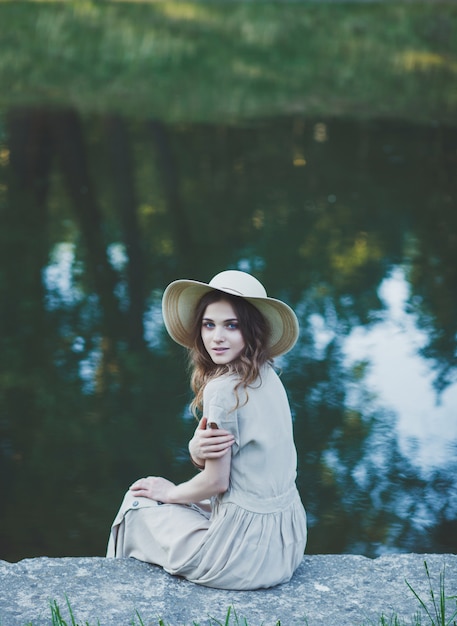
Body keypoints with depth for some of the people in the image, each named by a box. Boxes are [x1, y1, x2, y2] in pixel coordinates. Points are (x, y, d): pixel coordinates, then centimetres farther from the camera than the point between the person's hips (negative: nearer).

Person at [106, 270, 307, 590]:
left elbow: (216, 481, -16)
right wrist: (197, 448, -16)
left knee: (139, 503, 14)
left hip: (245, 553, -8)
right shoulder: (268, 378, 4)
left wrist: (169, 493, 2)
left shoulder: (224, 389, -22)